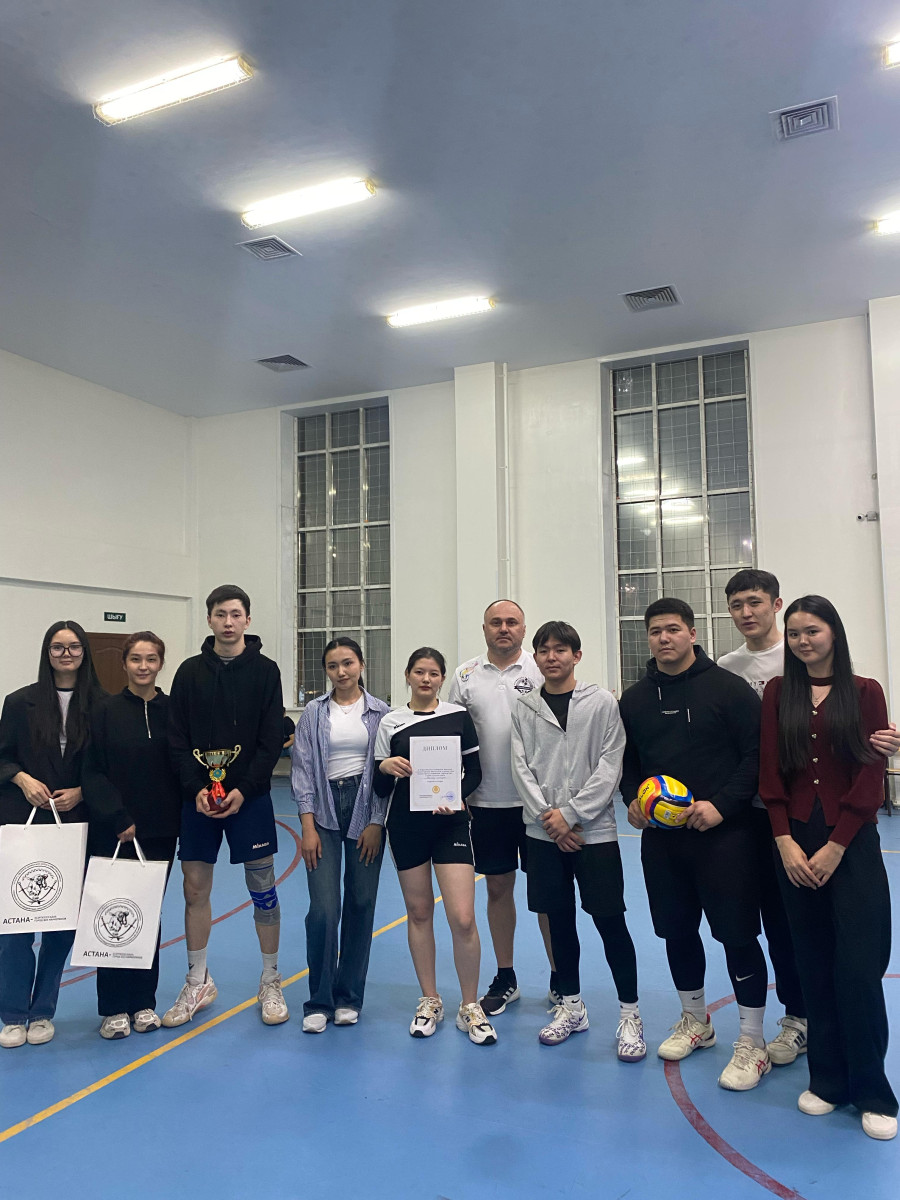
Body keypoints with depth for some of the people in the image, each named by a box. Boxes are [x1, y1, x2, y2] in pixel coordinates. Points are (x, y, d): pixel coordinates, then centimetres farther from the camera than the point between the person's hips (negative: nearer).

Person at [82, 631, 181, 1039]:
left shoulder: (174, 711, 2)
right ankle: (114, 1008, 20)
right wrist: (117, 819, -14)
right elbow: (93, 773, -6)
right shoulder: (106, 710, -4)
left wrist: (180, 819, -4)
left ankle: (143, 1003, 25)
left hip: (159, 833, 2)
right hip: (113, 833, -2)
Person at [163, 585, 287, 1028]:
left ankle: (271, 982, 20)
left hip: (249, 796, -2)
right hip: (198, 798, 2)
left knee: (262, 888, 3)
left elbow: (272, 740, -5)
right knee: (194, 888, 9)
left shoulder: (265, 670, -2)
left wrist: (244, 790, -14)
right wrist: (195, 789, -10)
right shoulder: (190, 671, 4)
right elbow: (177, 739, 2)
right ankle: (198, 983, 27)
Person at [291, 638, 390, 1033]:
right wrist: (307, 826, -6)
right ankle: (319, 1001, 11)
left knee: (361, 905, 6)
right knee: (324, 908, -7)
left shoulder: (380, 712, 1)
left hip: (366, 811, 1)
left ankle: (348, 997, 23)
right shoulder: (314, 712, 3)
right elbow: (302, 769, 1)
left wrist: (376, 823, -5)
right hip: (324, 812, 0)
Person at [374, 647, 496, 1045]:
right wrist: (385, 767, -18)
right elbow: (380, 789, 3)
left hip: (450, 822, -1)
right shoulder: (390, 723, 1)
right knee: (419, 912, 11)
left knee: (463, 918, -7)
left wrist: (455, 796, -14)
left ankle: (470, 1007, 13)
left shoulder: (459, 716, 1)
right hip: (406, 825, 1)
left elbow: (474, 771, 4)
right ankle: (430, 1001, 29)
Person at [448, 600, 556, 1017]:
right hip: (486, 802, 3)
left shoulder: (542, 670, -2)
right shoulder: (465, 675, 5)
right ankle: (505, 980, 28)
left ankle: (561, 980, 22)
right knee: (497, 888, 12)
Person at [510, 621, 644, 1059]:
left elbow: (610, 767, -7)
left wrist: (570, 814, -12)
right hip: (543, 833, 3)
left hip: (594, 831, -3)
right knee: (559, 919, 13)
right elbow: (522, 769, 1)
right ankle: (571, 1006, 30)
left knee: (610, 921, 0)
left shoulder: (602, 703, -2)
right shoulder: (524, 709, 5)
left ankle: (629, 1014, 17)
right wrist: (548, 817, -11)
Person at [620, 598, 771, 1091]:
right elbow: (626, 760, 17)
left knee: (738, 934, 0)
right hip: (660, 836, 5)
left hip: (723, 834, -5)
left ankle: (752, 1042, 17)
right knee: (677, 931, 15)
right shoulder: (634, 699, 8)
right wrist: (632, 799, 0)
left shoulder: (727, 687, -6)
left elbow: (757, 753, -8)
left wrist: (721, 805, -16)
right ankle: (695, 1022, 36)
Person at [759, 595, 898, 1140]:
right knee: (815, 965, 9)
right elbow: (770, 772, 2)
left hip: (851, 843, -2)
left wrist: (834, 846, -9)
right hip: (795, 842, 2)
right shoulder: (778, 693, 6)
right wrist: (785, 841, -7)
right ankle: (827, 1079, 23)